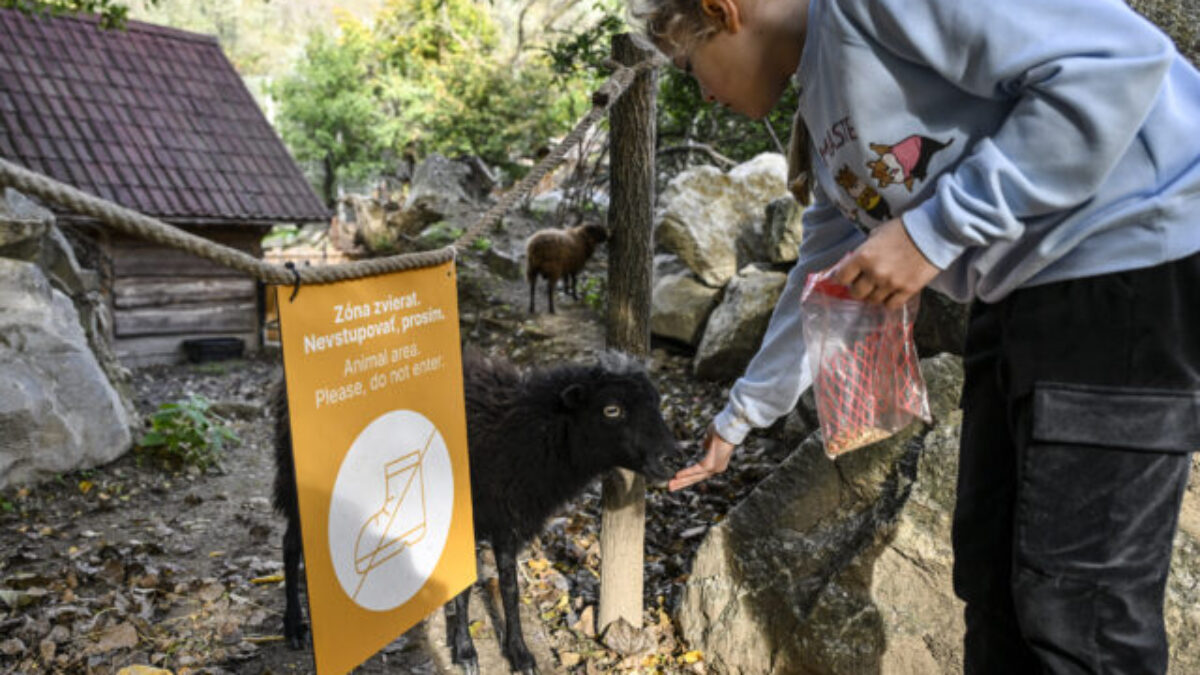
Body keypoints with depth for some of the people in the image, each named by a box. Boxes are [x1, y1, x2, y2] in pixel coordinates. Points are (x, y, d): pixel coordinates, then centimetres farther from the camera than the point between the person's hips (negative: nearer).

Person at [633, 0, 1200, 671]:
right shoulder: (825, 121, 13)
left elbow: (1121, 59, -22)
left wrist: (933, 230, -22)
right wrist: (738, 419, 28)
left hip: (1133, 260, -9)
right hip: (1021, 293, 9)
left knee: (1082, 601, -5)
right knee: (990, 571, 14)